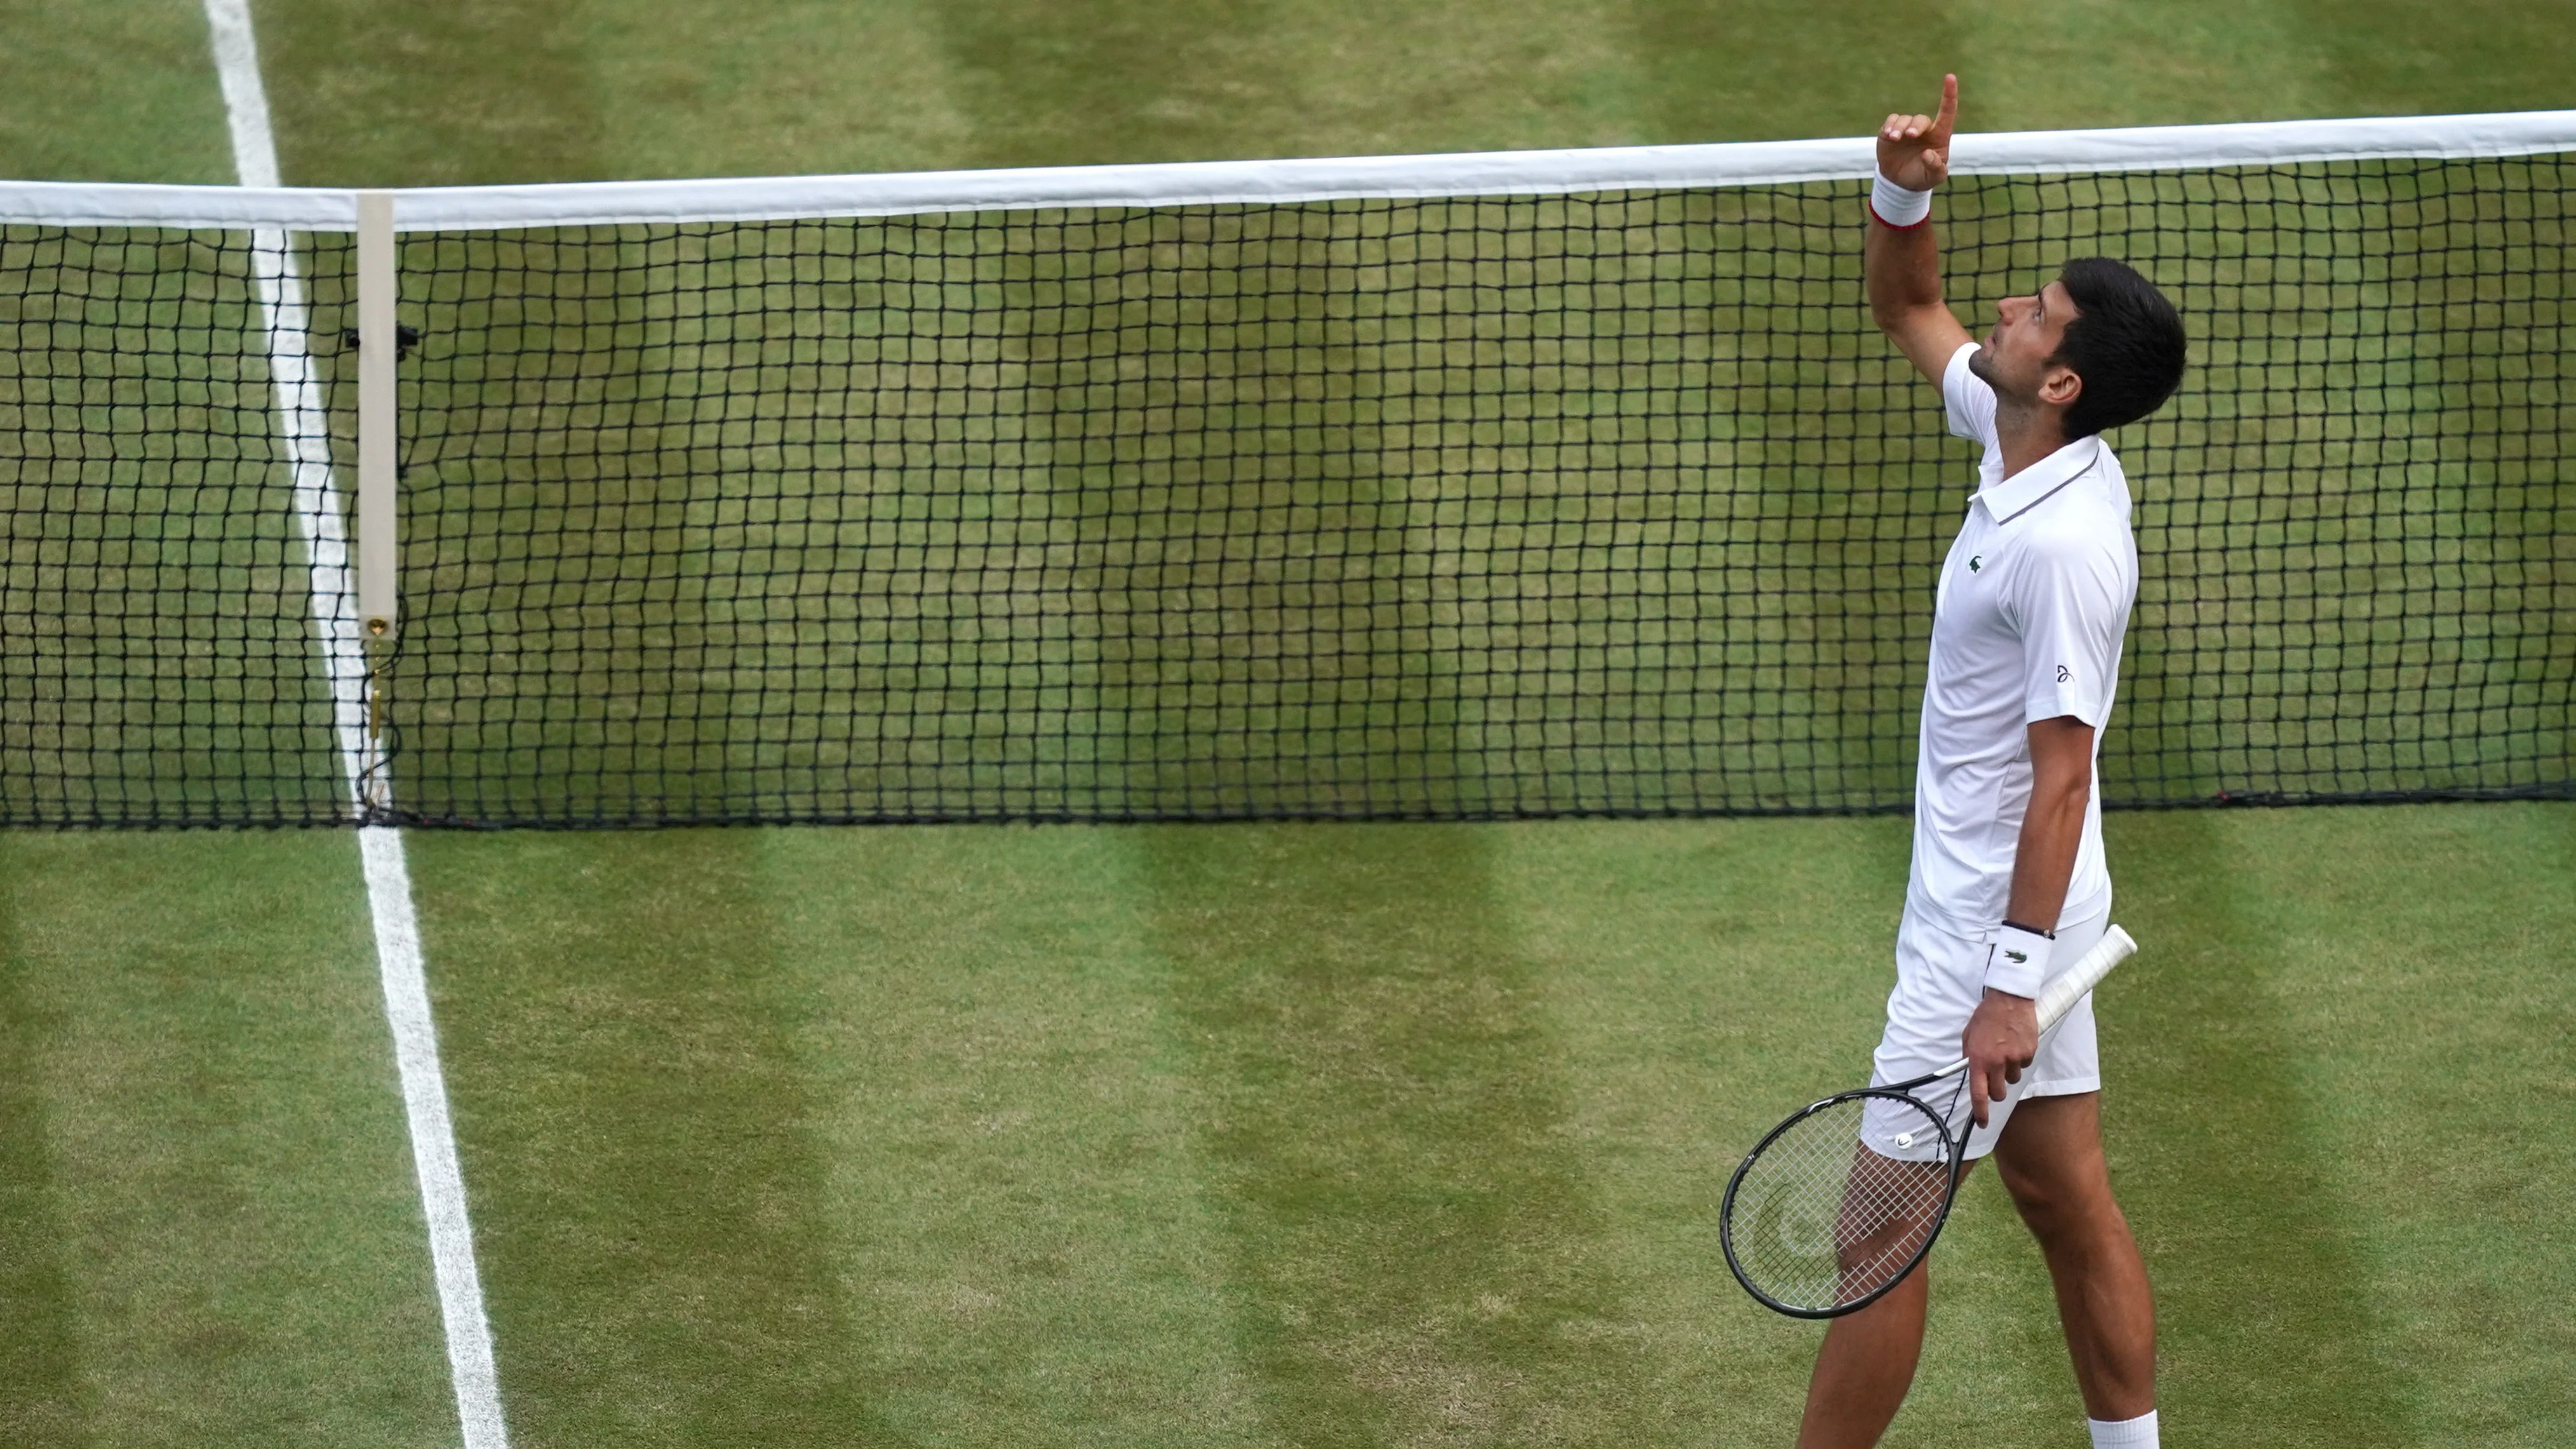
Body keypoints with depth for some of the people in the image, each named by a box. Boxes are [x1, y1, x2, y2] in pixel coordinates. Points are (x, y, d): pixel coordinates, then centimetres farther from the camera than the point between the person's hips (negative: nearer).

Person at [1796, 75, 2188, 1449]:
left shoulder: (2065, 546, -26)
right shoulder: (2023, 448, 1)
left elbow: (2060, 774, -25)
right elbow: (1906, 308, 18)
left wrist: (2009, 985, -24)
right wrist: (1905, 190, -2)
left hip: (1993, 926, -9)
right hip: (2008, 916, 9)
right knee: (2068, 1201, 15)